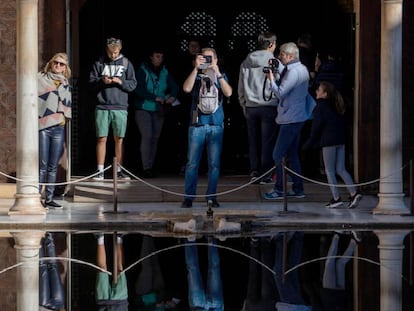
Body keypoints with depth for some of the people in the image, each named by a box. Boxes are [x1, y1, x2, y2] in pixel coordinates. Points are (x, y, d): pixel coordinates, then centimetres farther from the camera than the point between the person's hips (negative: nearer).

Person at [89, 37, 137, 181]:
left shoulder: (126, 63, 6)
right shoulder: (99, 63, 6)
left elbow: (133, 84, 5)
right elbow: (91, 81, 7)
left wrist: (120, 82, -12)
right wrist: (101, 81, -12)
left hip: (120, 108, 0)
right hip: (102, 107, 0)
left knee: (119, 139, 4)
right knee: (101, 138, -1)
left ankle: (119, 170, 11)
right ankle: (100, 171, 4)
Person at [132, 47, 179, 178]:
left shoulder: (165, 73, 7)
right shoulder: (142, 71, -8)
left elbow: (174, 87, 6)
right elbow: (138, 89, -18)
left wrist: (172, 96, -16)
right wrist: (155, 98, -23)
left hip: (158, 110, 5)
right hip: (144, 109, -5)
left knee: (155, 138, 6)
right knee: (147, 136, -15)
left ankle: (151, 166, 15)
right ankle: (146, 168, -16)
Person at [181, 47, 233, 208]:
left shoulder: (221, 76, 12)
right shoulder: (196, 76, 9)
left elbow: (228, 93, -6)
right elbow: (187, 88, -11)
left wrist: (217, 73, -12)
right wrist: (196, 68, -14)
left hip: (216, 125, 1)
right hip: (197, 124, -1)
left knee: (214, 163, 1)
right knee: (192, 163, -3)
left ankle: (211, 196, 8)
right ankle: (189, 196, 2)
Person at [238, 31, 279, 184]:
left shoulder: (245, 63, 8)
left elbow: (240, 88, 12)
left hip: (250, 107, 4)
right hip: (269, 107, -4)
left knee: (253, 142, 10)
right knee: (267, 142, 0)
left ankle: (254, 173, 10)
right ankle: (265, 175, -1)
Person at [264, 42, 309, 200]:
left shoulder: (293, 72, -19)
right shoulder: (302, 69, 13)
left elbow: (280, 93, -20)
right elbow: (284, 86, 16)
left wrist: (271, 79, -7)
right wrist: (276, 75, 4)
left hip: (290, 120, -10)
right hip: (297, 117, 10)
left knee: (279, 155, -5)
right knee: (292, 154, 15)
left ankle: (279, 189, -3)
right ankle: (298, 189, 17)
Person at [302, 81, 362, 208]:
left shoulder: (321, 108, -9)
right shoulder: (335, 106, 15)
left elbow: (316, 128, -10)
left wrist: (308, 144, -3)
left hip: (328, 141, -8)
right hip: (340, 140, 8)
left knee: (329, 170, 1)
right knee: (341, 169, 10)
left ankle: (336, 198, -1)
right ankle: (354, 193, -2)